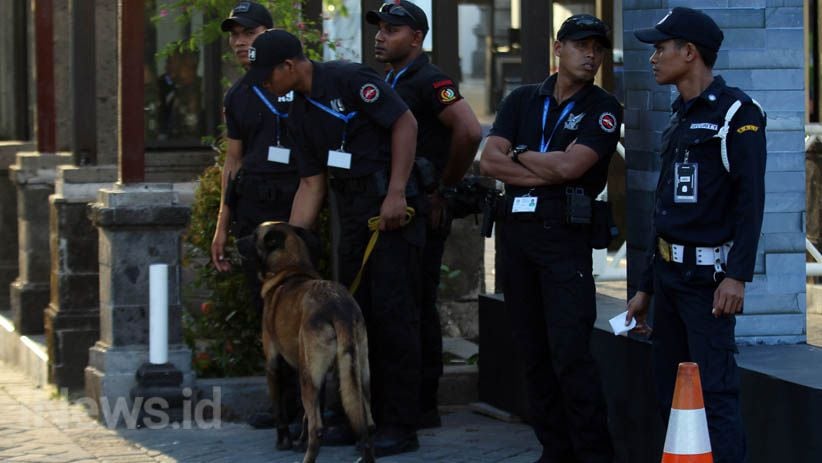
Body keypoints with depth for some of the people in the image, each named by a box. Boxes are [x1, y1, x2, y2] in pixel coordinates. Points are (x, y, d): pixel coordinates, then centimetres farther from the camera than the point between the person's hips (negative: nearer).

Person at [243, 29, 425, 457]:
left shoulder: (349, 80, -11)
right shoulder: (301, 113, 13)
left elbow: (405, 123, -15)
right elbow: (312, 183, 15)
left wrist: (396, 193, -19)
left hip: (391, 207, -9)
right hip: (352, 214, 9)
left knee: (392, 312, -7)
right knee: (356, 313, 10)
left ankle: (400, 427, -3)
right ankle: (367, 417, 19)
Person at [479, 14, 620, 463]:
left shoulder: (603, 108, 0)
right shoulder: (523, 100, 12)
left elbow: (570, 165, -14)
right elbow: (489, 160, 0)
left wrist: (520, 154, 0)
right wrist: (548, 173, -9)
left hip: (566, 234, -5)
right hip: (517, 228, 5)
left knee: (570, 350, -12)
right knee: (532, 348, 7)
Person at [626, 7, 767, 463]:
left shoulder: (736, 113, -8)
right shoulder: (679, 119, 18)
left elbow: (750, 199, -16)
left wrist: (737, 275, -24)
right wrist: (646, 287, 22)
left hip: (707, 276, -9)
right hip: (669, 272, 9)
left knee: (715, 392, -13)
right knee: (669, 392, 9)